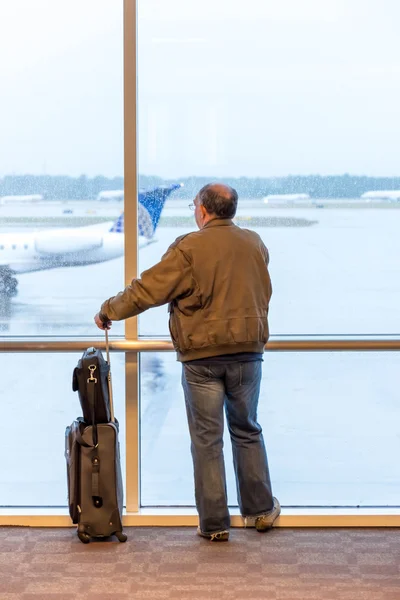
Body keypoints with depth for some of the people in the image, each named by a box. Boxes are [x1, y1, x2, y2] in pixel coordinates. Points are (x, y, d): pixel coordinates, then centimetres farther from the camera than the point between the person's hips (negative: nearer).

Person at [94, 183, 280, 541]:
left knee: (207, 440, 4)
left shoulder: (189, 248, -13)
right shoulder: (255, 244, 4)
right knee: (247, 431, 19)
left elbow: (146, 290, -11)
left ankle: (215, 524, 10)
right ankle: (260, 510, 24)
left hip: (202, 355, -4)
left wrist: (108, 311, 3)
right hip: (247, 350, 4)